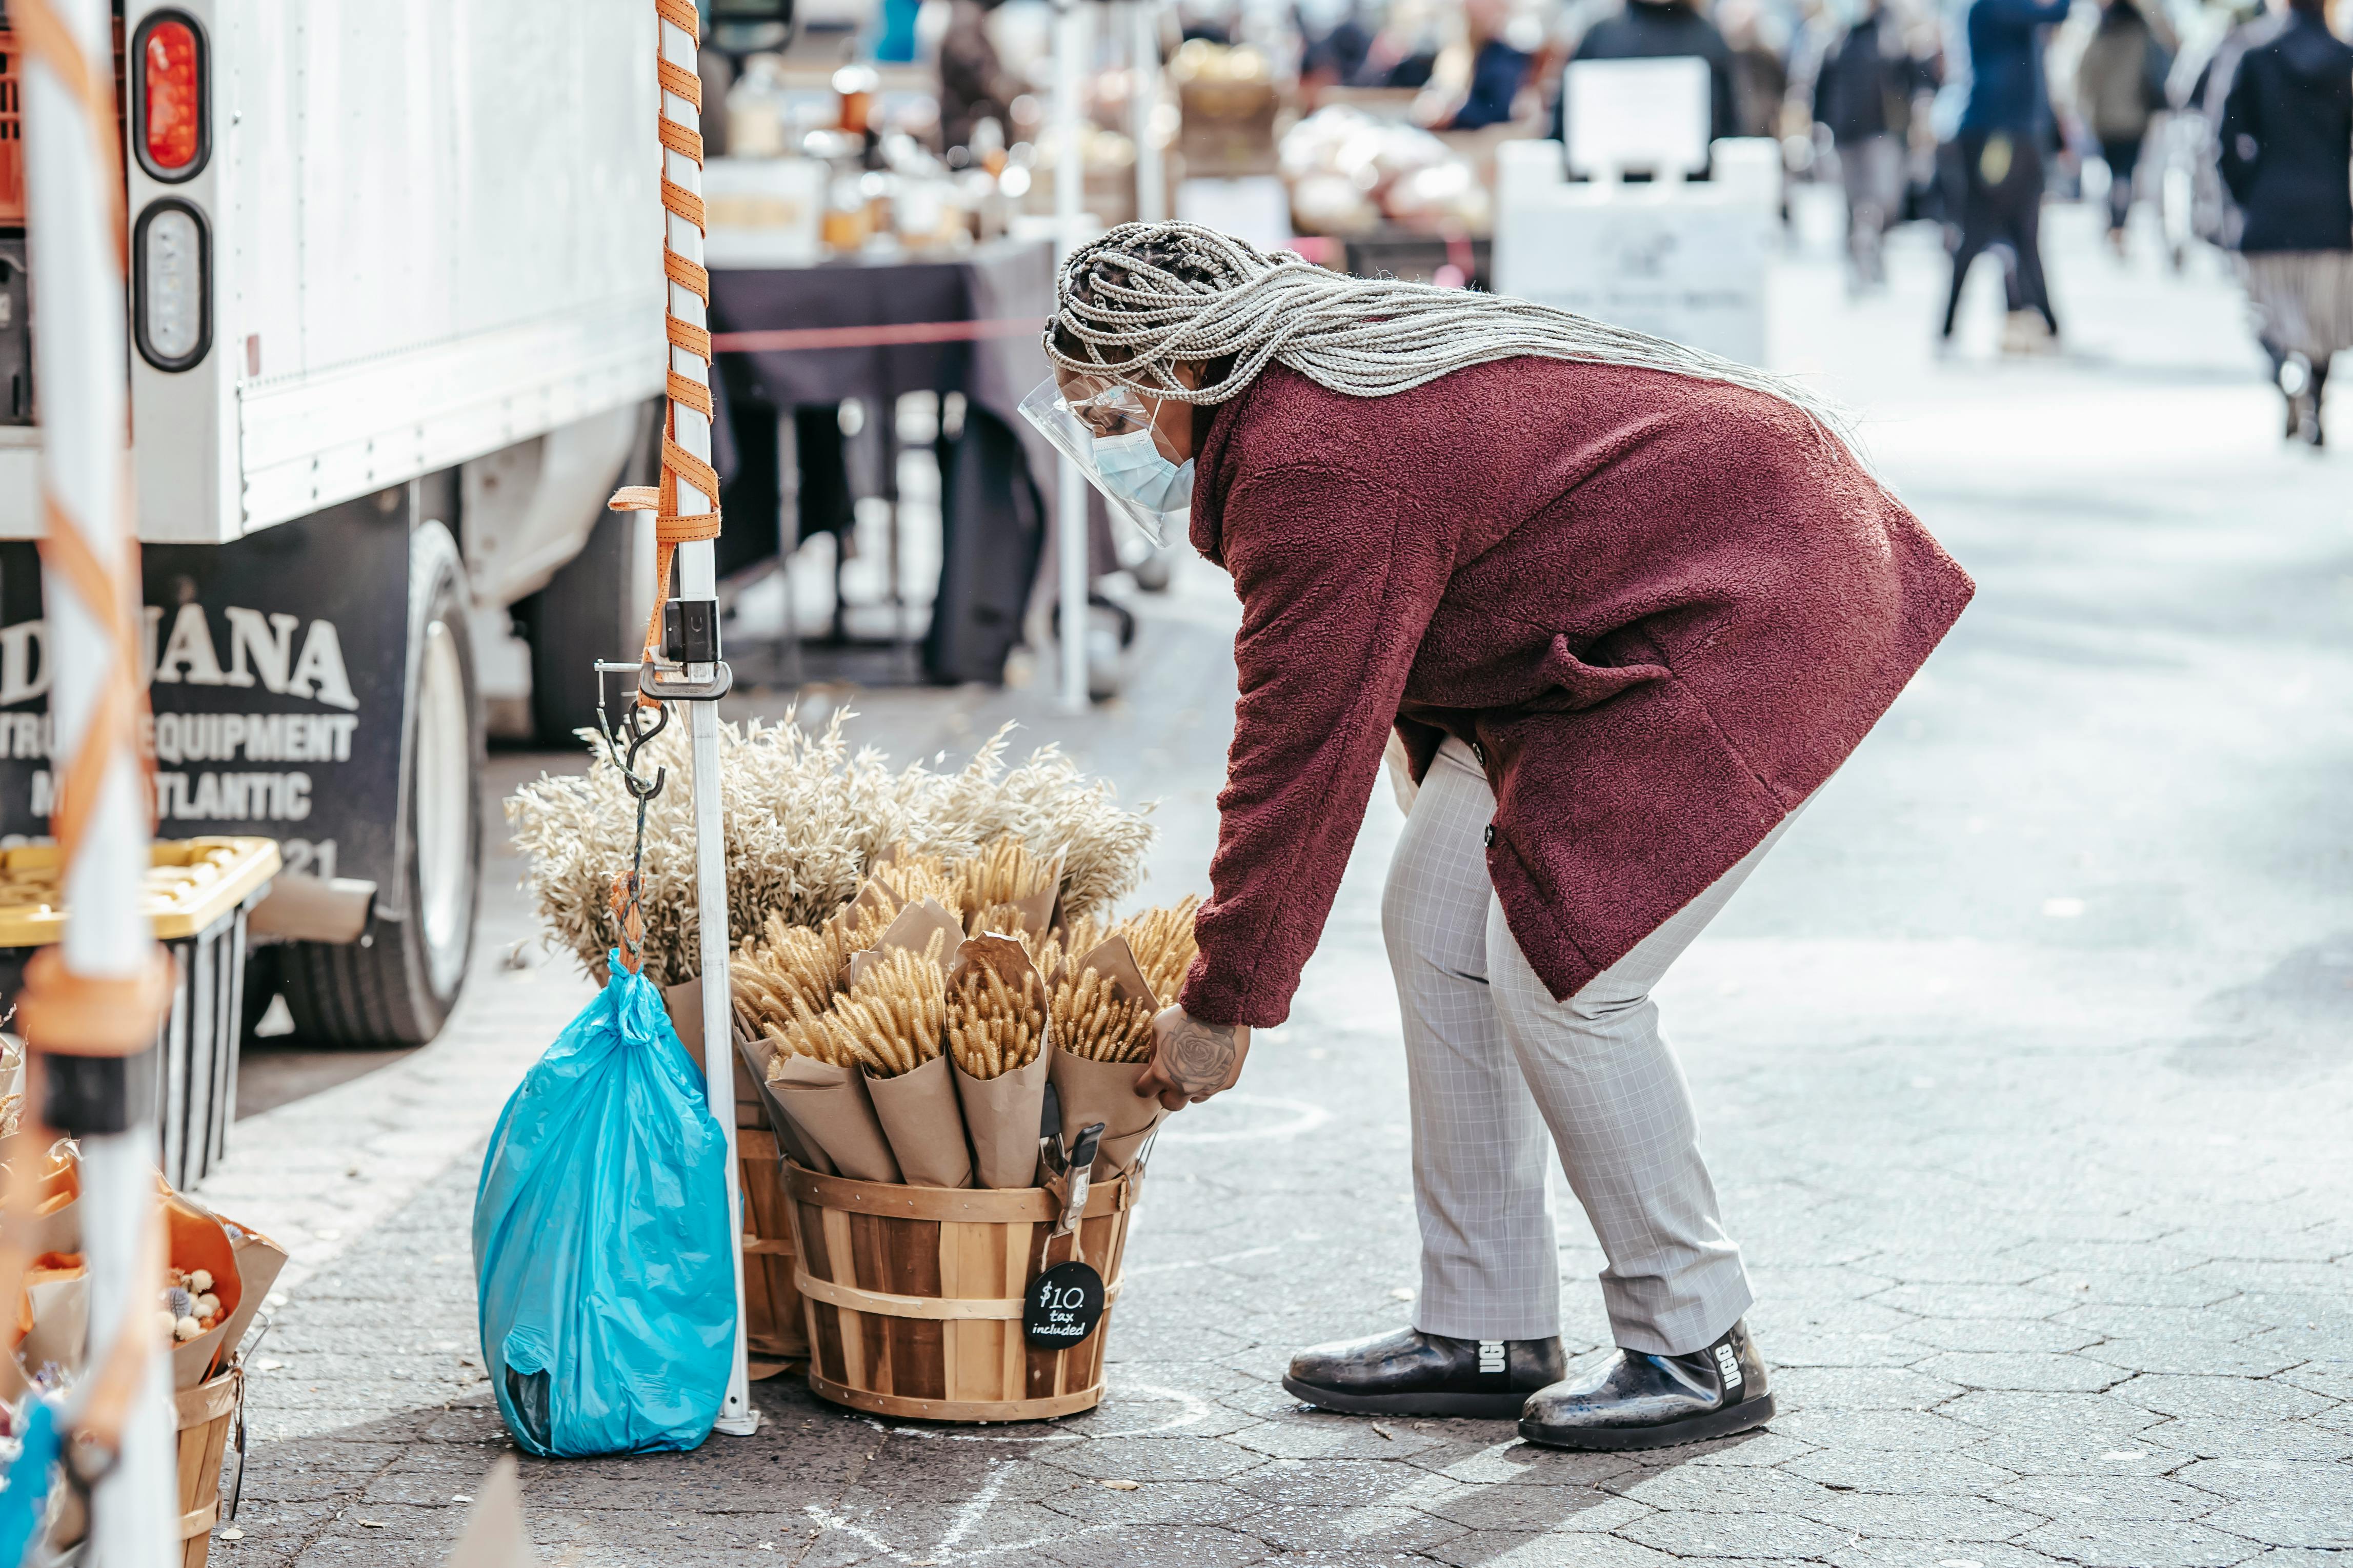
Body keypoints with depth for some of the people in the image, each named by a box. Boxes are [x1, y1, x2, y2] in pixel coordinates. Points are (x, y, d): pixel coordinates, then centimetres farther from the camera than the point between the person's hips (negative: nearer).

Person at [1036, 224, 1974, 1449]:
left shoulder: (1314, 473, -26)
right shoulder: (1318, 376, 6)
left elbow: (1301, 755, -22)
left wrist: (1223, 1005, -12)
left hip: (1744, 608, -11)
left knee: (1558, 967, -13)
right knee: (1437, 926, 7)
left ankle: (1695, 1355, 2)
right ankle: (1487, 1335, 13)